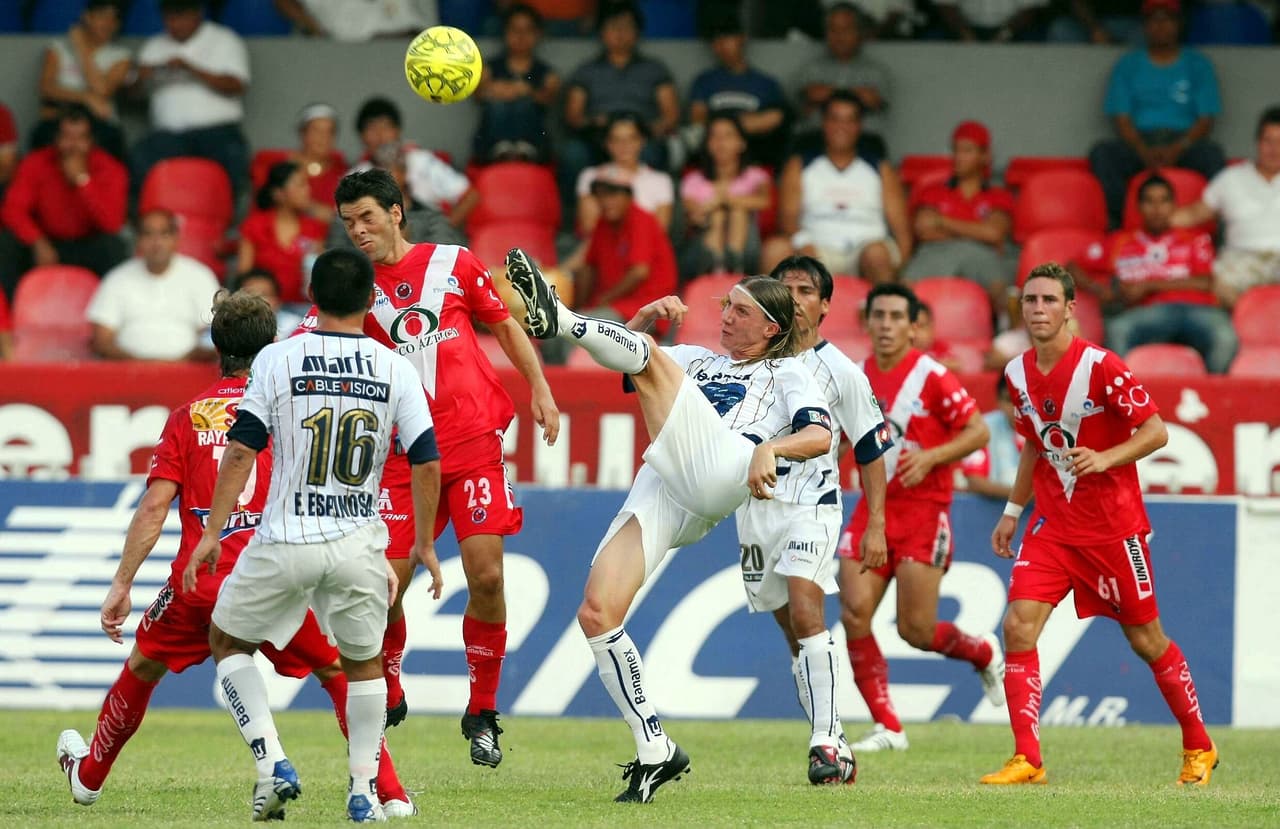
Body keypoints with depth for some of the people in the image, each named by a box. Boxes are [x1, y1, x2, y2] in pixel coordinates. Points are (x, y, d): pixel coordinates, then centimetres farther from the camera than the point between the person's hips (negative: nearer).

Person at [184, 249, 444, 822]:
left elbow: (241, 452, -6)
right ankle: (364, 790, 16)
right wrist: (424, 544, 14)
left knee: (227, 641, 19)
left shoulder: (276, 359, -3)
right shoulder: (395, 369, 2)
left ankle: (273, 765, 4)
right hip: (358, 545, 2)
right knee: (364, 662, 22)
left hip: (285, 540, -2)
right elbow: (427, 462, 1)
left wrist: (211, 534, 1)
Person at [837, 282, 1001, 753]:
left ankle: (983, 652, 27)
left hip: (923, 510, -5)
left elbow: (978, 432, -9)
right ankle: (887, 727, -2)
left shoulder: (932, 377, -9)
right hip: (872, 509, 5)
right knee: (854, 613, -11)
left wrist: (929, 457, -21)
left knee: (916, 630, -7)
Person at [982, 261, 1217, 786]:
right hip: (1052, 523, 5)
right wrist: (1012, 511, 18)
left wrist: (1105, 458, -29)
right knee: (1018, 626, -13)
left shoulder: (1101, 367, -15)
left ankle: (1198, 748, 25)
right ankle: (1026, 759, -11)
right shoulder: (1018, 373, 4)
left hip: (1114, 526, -5)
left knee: (1146, 639, 6)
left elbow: (1156, 432, -14)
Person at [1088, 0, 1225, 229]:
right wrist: (1144, 151, -15)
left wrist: (1178, 148, -15)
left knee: (1212, 154, -34)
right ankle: (1117, 221, -36)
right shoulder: (1127, 66, 15)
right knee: (1102, 152, -30)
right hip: (1140, 143, 1)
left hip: (1183, 142, -1)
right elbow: (1121, 118, 6)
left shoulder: (1198, 65, 13)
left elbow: (1206, 120, 5)